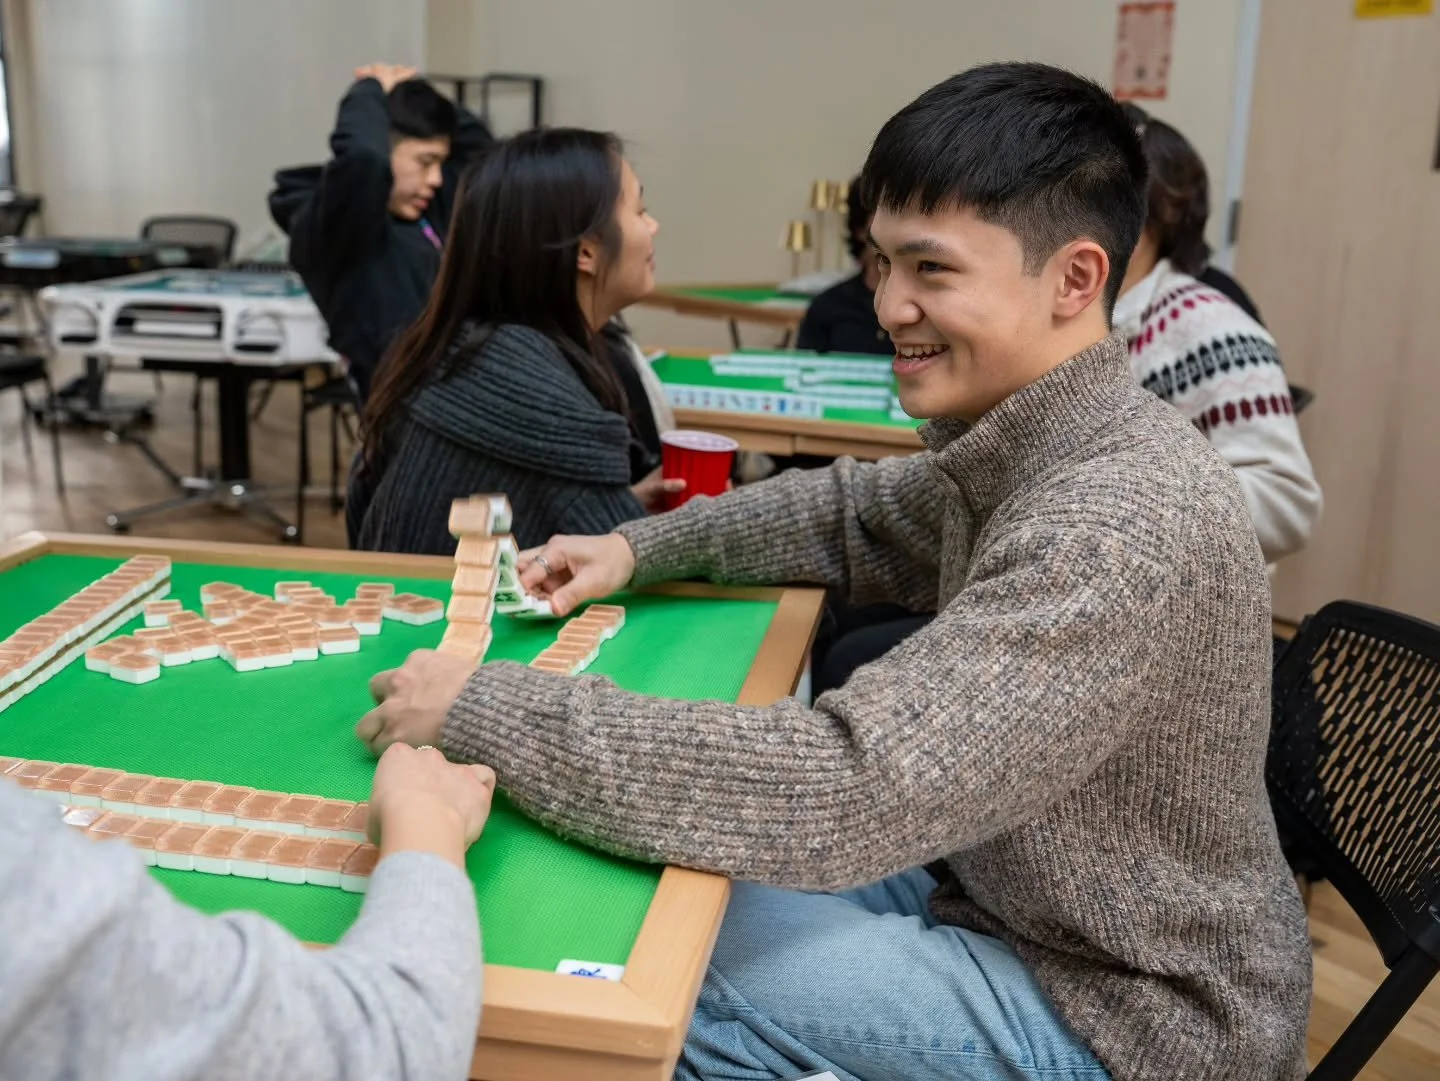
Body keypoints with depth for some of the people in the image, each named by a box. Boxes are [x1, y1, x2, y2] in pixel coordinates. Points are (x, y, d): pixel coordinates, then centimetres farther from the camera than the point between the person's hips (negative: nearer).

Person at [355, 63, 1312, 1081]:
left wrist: (489, 710, -31)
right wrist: (638, 548, 1)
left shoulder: (1121, 523, -32)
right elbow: (852, 510, 14)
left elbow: (852, 788, -38)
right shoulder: (1028, 446, -4)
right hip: (1014, 903, 7)